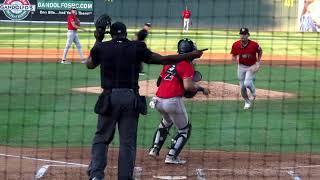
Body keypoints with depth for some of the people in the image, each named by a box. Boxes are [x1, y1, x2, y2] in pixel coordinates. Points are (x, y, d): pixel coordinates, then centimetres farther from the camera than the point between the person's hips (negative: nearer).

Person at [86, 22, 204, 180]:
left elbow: (89, 64, 22)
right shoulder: (137, 48, 2)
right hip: (131, 98, 0)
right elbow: (163, 60, 2)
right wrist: (191, 55, 9)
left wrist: (97, 41, 31)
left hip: (110, 97, 0)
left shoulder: (102, 47, 3)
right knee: (128, 142, 6)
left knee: (101, 137, 10)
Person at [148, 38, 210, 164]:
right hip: (173, 101, -7)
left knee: (166, 122, 35)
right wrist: (201, 89, -3)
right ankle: (171, 157, -2)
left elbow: (159, 82, 20)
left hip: (158, 100, 7)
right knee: (184, 130, 9)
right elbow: (187, 86, -18)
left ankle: (154, 149, 29)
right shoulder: (187, 65, -5)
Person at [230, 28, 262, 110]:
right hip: (241, 67, 3)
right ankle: (247, 102, 29)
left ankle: (253, 93, 12)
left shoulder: (254, 45, -18)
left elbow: (260, 51, 2)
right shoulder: (236, 45, -11)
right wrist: (235, 59, -22)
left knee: (247, 83, -22)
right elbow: (233, 56, 2)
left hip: (252, 66, -3)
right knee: (242, 87, 6)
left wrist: (258, 62, -2)